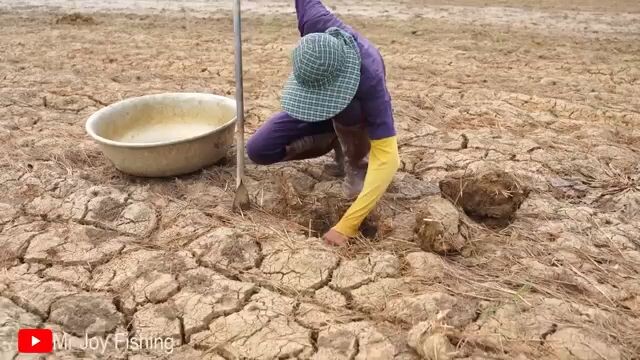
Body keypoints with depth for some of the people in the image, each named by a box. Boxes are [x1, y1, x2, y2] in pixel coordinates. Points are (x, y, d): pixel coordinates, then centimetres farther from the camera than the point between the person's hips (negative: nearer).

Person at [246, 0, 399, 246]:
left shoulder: (369, 79, -43)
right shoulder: (315, 22, -35)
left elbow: (387, 157, -44)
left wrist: (347, 225, -48)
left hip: (356, 114, -3)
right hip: (311, 106, 4)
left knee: (346, 109, -41)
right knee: (258, 151, -14)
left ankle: (358, 164, -9)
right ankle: (338, 144, 5)